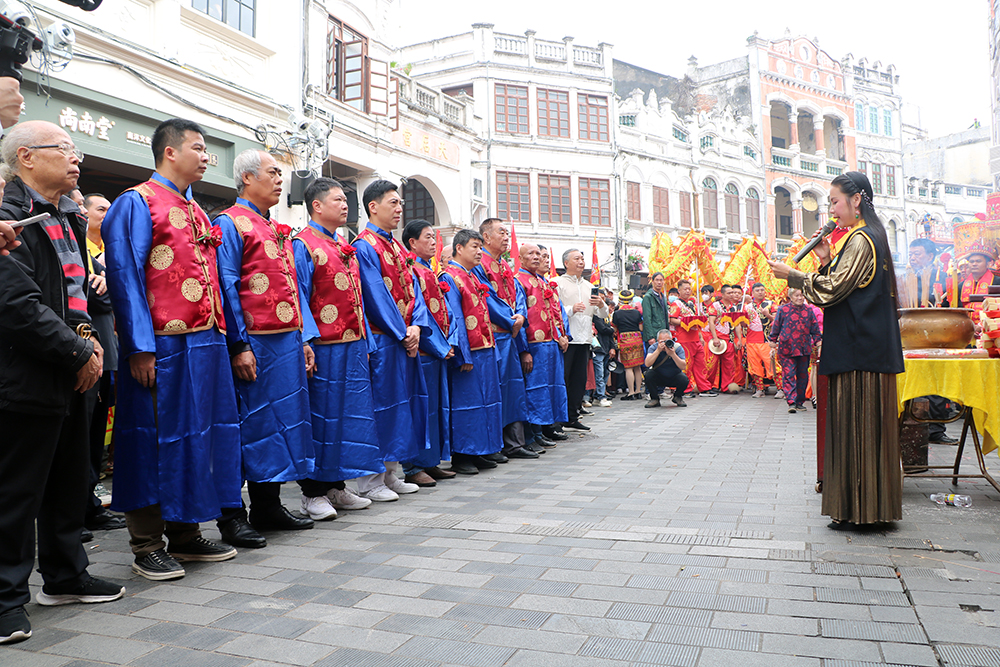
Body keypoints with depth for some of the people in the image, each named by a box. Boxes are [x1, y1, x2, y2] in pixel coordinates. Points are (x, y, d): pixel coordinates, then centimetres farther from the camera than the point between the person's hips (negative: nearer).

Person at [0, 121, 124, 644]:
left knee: (70, 483, 17)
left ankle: (64, 575, 32)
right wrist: (79, 355, -15)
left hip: (70, 379, 9)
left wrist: (88, 338, 4)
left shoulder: (67, 219, 15)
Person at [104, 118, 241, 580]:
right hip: (162, 345, -8)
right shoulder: (136, 204, -4)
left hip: (204, 343, 8)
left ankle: (185, 534, 25)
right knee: (156, 437, 0)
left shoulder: (196, 212, 19)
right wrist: (140, 347, -18)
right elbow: (124, 277, -11)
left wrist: (219, 335, 14)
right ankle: (147, 546, 13)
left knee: (198, 433, 12)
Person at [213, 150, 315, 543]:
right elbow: (227, 288, -13)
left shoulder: (277, 230, 20)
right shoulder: (230, 223, -5)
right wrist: (239, 345, -18)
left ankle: (268, 506, 24)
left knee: (281, 420, 12)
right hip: (253, 344, -8)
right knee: (247, 425, -3)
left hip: (287, 342, 9)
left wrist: (302, 339, 15)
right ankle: (231, 518, 8)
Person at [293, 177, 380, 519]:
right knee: (320, 416, -1)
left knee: (349, 413, 11)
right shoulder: (303, 245, -5)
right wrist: (307, 342, -21)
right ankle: (313, 493, 9)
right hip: (324, 347, -8)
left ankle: (336, 485, 22)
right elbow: (298, 298, -13)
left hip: (353, 345, 8)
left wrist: (365, 342, 15)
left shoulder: (346, 248, 19)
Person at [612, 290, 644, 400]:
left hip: (624, 340, -3)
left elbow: (615, 329, 1)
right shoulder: (636, 312, 5)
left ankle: (631, 393, -4)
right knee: (637, 367, 10)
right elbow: (641, 328, 6)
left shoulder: (617, 313, -3)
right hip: (637, 339, 3)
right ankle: (638, 392, 13)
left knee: (628, 367, -2)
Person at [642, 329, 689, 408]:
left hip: (674, 377, 0)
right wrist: (658, 350, -38)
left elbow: (683, 367, -27)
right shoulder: (653, 347, -15)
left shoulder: (678, 347, -16)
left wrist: (672, 354, -39)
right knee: (649, 374, -30)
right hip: (658, 377, 0)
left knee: (684, 380, -30)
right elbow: (647, 364, -31)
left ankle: (677, 397, 6)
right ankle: (654, 399, -5)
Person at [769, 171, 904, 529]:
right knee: (862, 428, 12)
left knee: (855, 427, -5)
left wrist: (791, 274, -8)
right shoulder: (869, 237, 19)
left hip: (859, 351, -10)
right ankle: (864, 509, 20)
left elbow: (831, 291, -17)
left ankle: (857, 511, 2)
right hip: (868, 349, 10)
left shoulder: (861, 240, -12)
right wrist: (825, 260, 8)